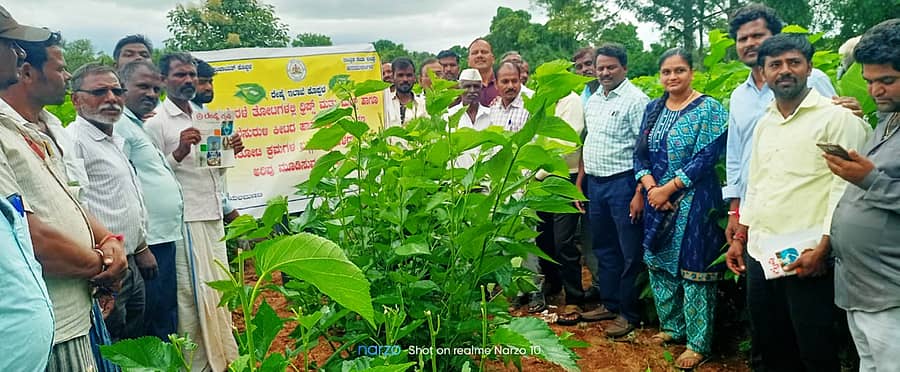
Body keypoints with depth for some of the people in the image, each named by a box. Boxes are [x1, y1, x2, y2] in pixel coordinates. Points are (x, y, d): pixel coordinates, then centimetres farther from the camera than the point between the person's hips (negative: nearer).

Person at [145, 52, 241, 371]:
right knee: (194, 293, -3)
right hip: (186, 219, -7)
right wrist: (180, 152, -23)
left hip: (214, 216, 7)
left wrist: (230, 152, 2)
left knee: (218, 289, 12)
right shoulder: (155, 123, -6)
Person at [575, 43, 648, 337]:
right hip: (594, 183, 8)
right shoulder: (593, 100, 14)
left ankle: (628, 313, 13)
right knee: (604, 248, 16)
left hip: (622, 182, -8)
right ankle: (609, 303, 30)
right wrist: (580, 182, 16)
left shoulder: (635, 100, -10)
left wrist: (639, 193, -20)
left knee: (629, 252, 2)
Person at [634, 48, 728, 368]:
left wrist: (668, 188, -16)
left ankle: (698, 342, 13)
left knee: (693, 268, -1)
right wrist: (651, 188, -10)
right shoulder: (653, 108, 10)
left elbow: (706, 158, -15)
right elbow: (640, 154, 7)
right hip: (657, 199, 6)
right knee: (658, 263, 13)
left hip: (693, 201, -6)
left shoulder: (709, 109, -7)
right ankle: (672, 326, 32)